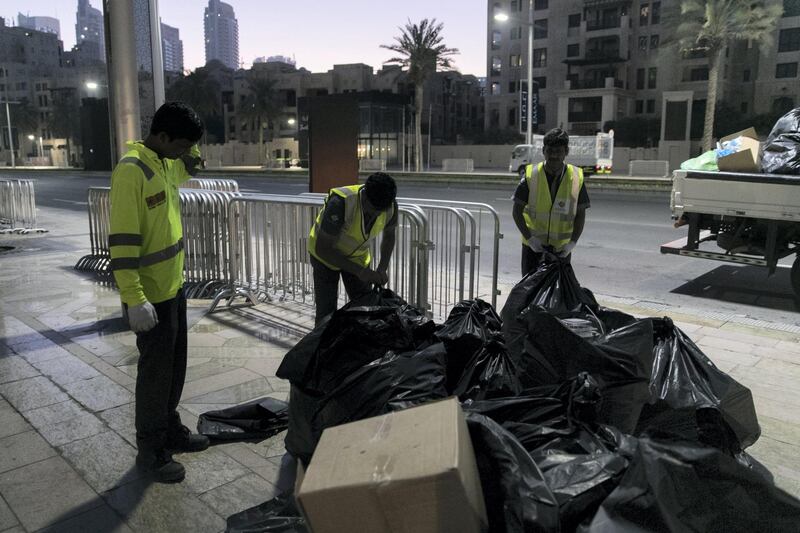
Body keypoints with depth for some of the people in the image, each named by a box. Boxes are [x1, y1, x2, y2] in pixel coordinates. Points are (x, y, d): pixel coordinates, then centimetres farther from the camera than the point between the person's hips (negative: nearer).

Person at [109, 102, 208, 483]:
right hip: (151, 294, -9)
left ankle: (170, 429, 36)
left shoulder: (166, 163, 6)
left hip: (173, 286, 9)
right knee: (156, 371, 3)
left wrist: (188, 149, 7)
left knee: (175, 365, 19)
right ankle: (150, 452, 19)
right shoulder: (131, 170, -21)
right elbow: (122, 240, -25)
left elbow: (190, 166, 31)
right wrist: (134, 299, -27)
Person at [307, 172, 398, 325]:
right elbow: (322, 248, -31)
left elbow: (389, 235, 1)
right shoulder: (340, 203, -38)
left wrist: (382, 269, -12)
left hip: (358, 255, 4)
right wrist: (360, 272, -33)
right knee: (326, 312, -6)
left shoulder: (391, 206, -22)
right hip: (326, 254, -4)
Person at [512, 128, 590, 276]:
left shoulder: (577, 177, -5)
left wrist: (572, 242, -12)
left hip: (561, 248, 1)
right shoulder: (530, 175, -8)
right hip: (533, 246, -1)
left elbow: (580, 215, 0)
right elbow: (517, 212, -5)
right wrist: (530, 238, -15)